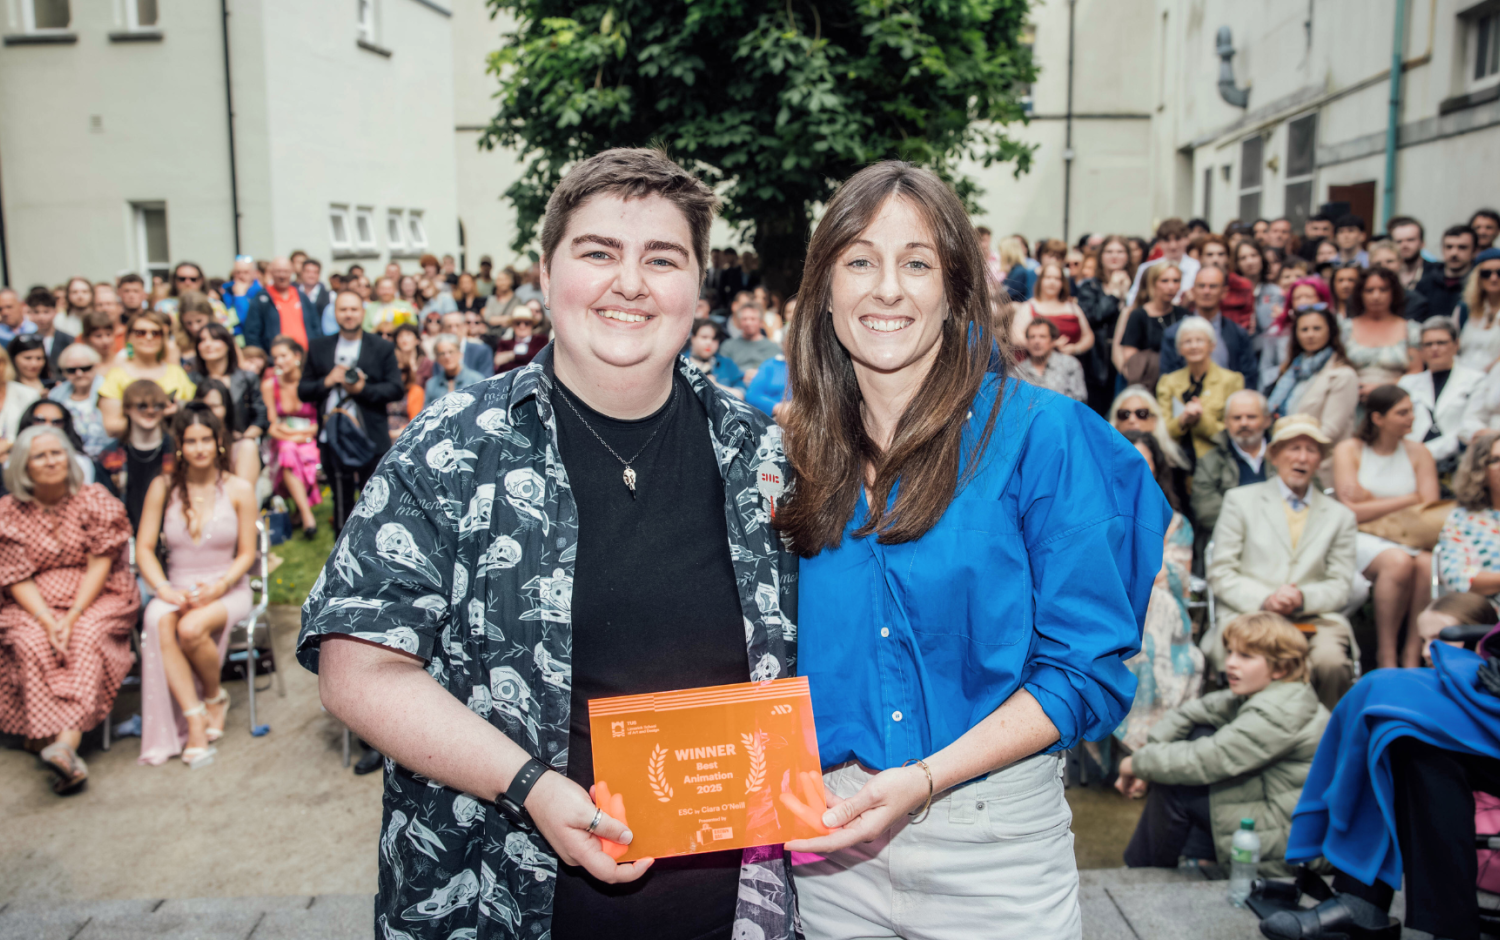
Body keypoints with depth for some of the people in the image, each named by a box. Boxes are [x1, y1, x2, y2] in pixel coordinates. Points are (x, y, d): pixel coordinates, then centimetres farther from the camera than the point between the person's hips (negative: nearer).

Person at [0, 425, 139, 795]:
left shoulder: (95, 500, -1)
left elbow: (100, 565, -6)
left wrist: (73, 616, -18)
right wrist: (48, 621, -18)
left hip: (97, 598, -1)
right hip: (35, 605, 1)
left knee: (86, 639, -31)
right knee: (33, 644, -29)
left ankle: (64, 743, -44)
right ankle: (66, 754, -33)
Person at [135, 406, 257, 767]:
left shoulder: (239, 489, 0)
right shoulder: (163, 487, 4)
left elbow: (246, 554, 2)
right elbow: (144, 548, 3)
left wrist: (220, 586, -16)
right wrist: (165, 589, -13)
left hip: (227, 590, -2)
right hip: (177, 589, 2)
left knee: (191, 628, -33)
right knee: (159, 624, -33)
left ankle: (215, 696, -3)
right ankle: (194, 717, -28)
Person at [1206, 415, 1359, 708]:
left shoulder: (1340, 516, 21)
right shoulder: (1239, 500, 14)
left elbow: (1341, 587, 12)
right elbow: (1220, 574, 6)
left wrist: (1303, 598, -10)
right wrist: (1263, 600, -13)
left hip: (1314, 618, 2)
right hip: (1248, 614, -2)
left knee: (1331, 662, -31)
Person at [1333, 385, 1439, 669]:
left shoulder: (1418, 453, 12)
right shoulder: (1348, 450, 3)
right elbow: (1353, 511, -8)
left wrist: (1368, 498, -10)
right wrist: (1407, 500, -4)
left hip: (1408, 539, 3)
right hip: (1362, 540, -3)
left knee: (1429, 563, -31)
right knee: (1398, 561, -35)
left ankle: (1413, 653, -20)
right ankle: (1386, 654, -22)